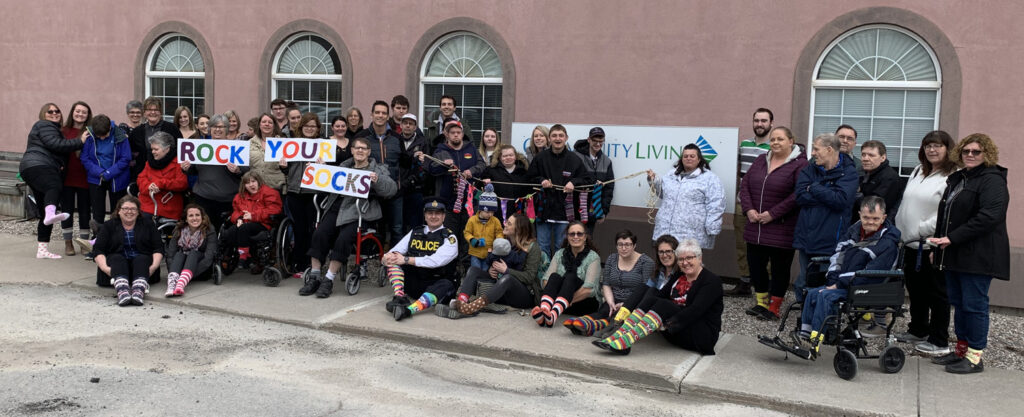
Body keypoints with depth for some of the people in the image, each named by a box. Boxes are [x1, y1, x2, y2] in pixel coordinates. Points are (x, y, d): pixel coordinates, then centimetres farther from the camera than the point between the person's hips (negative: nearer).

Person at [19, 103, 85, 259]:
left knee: (44, 212, 8)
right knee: (54, 187, -41)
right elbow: (55, 144, -14)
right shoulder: (44, 126, 2)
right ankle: (50, 214, -72)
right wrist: (80, 142, -10)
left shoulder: (55, 129, 33)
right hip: (37, 166, -11)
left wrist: (61, 165, 18)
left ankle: (42, 250, 10)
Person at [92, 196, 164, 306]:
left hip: (142, 261, 0)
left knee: (141, 259, -32)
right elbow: (98, 250, 2)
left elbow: (158, 248, 5)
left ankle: (139, 290, -60)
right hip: (116, 263, 0)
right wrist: (104, 267, -18)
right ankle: (121, 290, -59)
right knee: (117, 258, -31)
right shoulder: (108, 226, 12)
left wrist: (154, 266, -15)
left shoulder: (147, 225, 13)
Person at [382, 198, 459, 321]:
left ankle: (408, 310, -57)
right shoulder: (414, 233, 13)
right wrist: (387, 257, -18)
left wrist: (407, 260, -21)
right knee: (393, 261, -13)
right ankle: (400, 298, -34)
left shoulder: (449, 237, -2)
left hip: (434, 285, -4)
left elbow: (437, 261, -18)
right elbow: (395, 252, 8)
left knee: (446, 285, -36)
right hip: (412, 282, 4)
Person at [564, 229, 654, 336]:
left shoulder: (646, 262, -3)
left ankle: (592, 325, -62)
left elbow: (645, 292, -10)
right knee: (603, 310, -31)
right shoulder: (611, 259, 13)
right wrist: (611, 302, -10)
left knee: (618, 316, -36)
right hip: (614, 301, 4)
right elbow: (606, 285, 10)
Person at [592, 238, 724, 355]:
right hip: (676, 333, 7)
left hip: (704, 335, -6)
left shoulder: (712, 280, -8)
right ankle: (619, 335, -32)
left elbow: (696, 310, -21)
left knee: (663, 305, -29)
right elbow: (660, 294, 3)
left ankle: (624, 342, -45)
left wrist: (668, 324, -30)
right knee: (650, 296, -15)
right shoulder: (679, 276, 14)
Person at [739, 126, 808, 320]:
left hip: (782, 229, -6)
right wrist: (748, 209, -5)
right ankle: (761, 302, 28)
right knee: (755, 264, 11)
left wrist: (773, 214, -19)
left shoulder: (800, 164, -9)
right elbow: (745, 185, 9)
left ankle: (774, 307, 18)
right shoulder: (760, 160, 11)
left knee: (780, 268, 6)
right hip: (755, 228, 6)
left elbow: (798, 195, -18)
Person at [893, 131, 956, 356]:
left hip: (933, 245, -8)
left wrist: (923, 228, -19)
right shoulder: (918, 172, 15)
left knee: (936, 293, 1)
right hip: (911, 243, 8)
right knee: (915, 290, 18)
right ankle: (918, 331, 33)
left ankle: (939, 341, 10)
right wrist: (900, 232, 15)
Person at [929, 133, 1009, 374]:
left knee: (974, 305, -4)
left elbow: (990, 216, -23)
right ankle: (961, 350, 23)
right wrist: (938, 245, 19)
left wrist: (952, 238, -24)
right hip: (955, 255, 9)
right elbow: (945, 215, 23)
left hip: (978, 255, -9)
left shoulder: (992, 180, -10)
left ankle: (975, 357, 3)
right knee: (958, 303, 13)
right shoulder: (957, 179, 18)